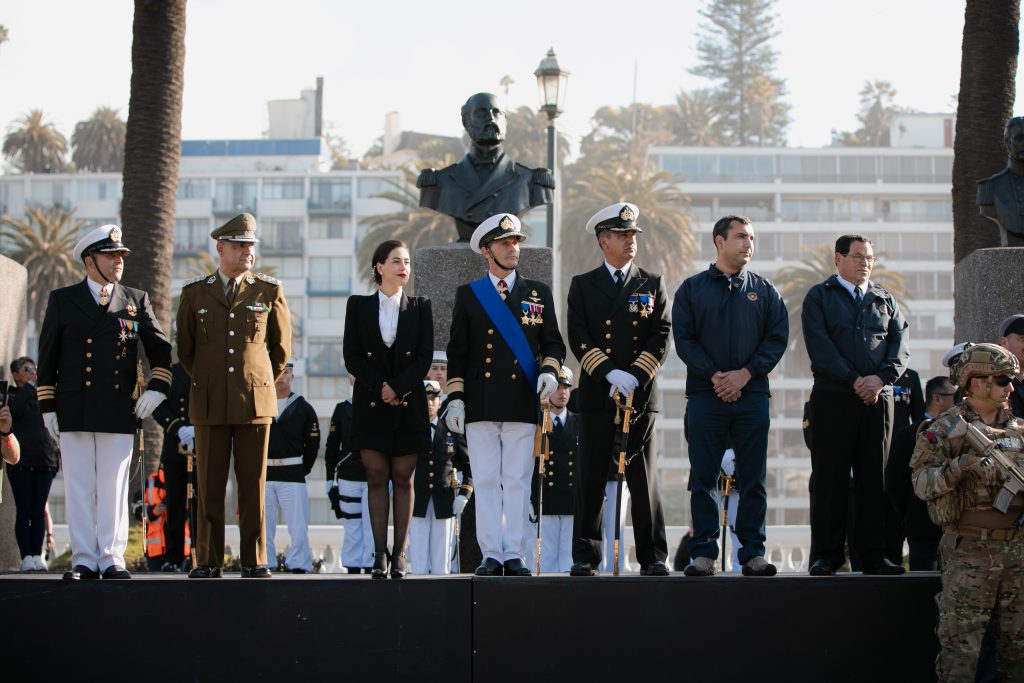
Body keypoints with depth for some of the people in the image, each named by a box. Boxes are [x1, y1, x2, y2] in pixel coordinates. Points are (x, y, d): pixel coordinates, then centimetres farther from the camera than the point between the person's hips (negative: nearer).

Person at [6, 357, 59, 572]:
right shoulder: (11, 396, 5)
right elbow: (13, 409, -18)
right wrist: (29, 387, -11)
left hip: (44, 459, 4)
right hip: (21, 460, -4)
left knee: (39, 510, 0)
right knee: (24, 509, -6)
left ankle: (38, 555, -1)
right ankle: (26, 556, -6)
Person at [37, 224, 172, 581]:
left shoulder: (136, 300, 11)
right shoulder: (62, 300, 8)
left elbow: (160, 349, 16)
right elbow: (47, 358, 8)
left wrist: (156, 388, 3)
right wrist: (47, 407, 3)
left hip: (119, 410, 1)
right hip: (74, 411, 0)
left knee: (114, 487, 1)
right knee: (79, 487, 0)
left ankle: (112, 559, 6)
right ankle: (84, 561, 4)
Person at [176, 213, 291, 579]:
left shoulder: (269, 291, 6)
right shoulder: (195, 292, 7)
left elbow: (281, 347, 16)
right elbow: (184, 349, 17)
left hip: (255, 401, 0)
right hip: (210, 404, 0)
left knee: (254, 485, 0)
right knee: (209, 487, 0)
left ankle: (254, 562, 6)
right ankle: (208, 562, 5)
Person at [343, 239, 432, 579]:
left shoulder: (420, 306, 7)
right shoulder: (359, 306, 6)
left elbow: (424, 357, 0)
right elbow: (352, 356, 1)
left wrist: (398, 387, -12)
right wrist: (380, 386, -10)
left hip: (408, 403, 0)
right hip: (370, 404, 0)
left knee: (403, 478, 0)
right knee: (377, 477, -2)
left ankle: (400, 553, 1)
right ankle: (380, 554, -1)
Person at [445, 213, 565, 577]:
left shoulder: (539, 293, 13)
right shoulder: (467, 295, 11)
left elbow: (553, 341, 13)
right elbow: (457, 351, 9)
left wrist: (549, 370, -8)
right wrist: (455, 397, 1)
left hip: (523, 404, 0)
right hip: (480, 405, 0)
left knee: (518, 480, -1)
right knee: (486, 480, -1)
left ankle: (514, 555, 2)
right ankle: (491, 555, 2)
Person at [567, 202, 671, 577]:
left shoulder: (652, 284, 12)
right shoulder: (582, 285, 10)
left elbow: (661, 337, 3)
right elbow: (578, 338, 0)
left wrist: (634, 376, -10)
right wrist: (610, 373, -13)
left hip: (640, 394, 0)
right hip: (596, 395, 0)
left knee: (644, 478, 0)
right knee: (591, 479, 0)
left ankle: (653, 557, 2)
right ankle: (585, 556, 4)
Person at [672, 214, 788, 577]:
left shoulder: (764, 291, 12)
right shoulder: (692, 288, 8)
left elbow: (777, 338, 4)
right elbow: (684, 339, 1)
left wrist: (745, 373, -9)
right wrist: (713, 376, -11)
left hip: (752, 394, 1)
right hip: (705, 395, -1)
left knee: (753, 478, 1)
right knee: (703, 477, -1)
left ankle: (753, 551, 5)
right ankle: (703, 552, 2)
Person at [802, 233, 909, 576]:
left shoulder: (885, 300, 18)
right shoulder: (819, 297, 7)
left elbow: (900, 342, 6)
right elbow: (820, 346, -5)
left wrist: (881, 377, -12)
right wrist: (854, 380, -14)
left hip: (878, 396, 3)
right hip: (833, 396, -3)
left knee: (875, 477, 2)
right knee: (830, 477, -3)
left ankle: (873, 554, 5)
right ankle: (826, 554, 0)